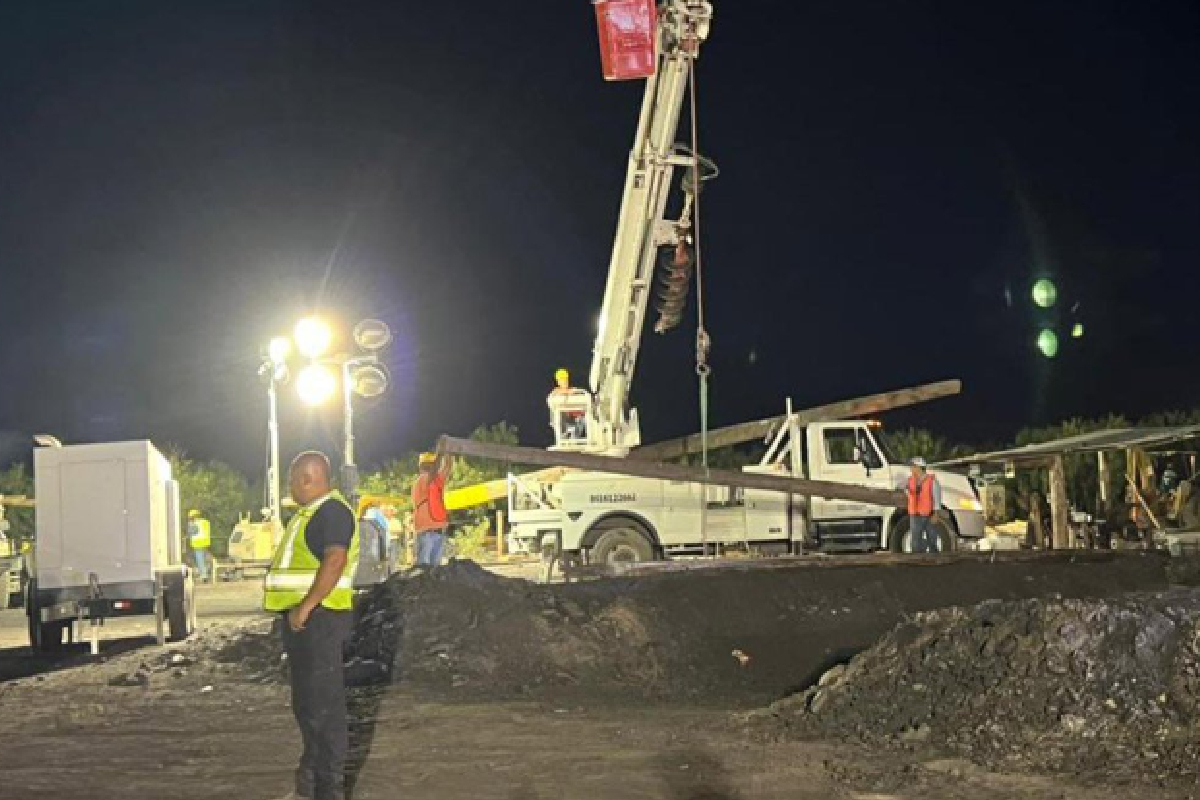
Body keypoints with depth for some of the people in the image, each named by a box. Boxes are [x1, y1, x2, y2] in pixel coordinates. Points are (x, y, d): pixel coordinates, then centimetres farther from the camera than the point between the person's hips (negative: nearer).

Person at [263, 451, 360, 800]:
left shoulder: (332, 511, -14)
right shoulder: (310, 513, 19)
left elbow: (335, 562, -25)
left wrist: (305, 607, -26)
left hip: (318, 617, -11)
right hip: (301, 618, 11)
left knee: (323, 704, -7)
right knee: (306, 702, 17)